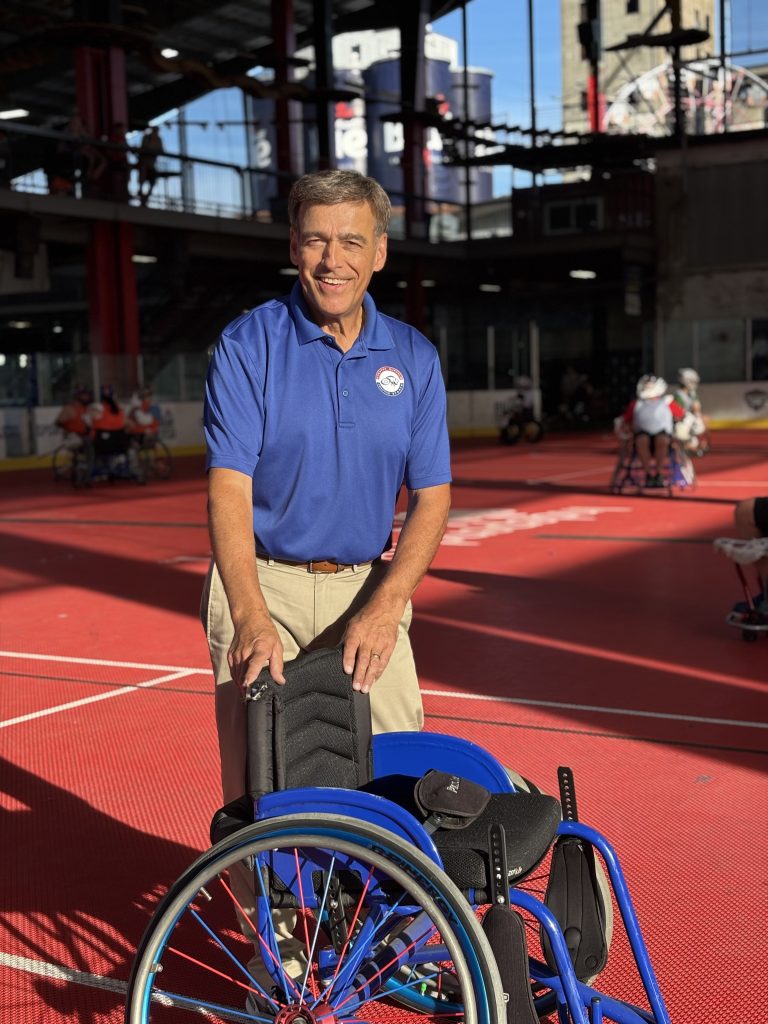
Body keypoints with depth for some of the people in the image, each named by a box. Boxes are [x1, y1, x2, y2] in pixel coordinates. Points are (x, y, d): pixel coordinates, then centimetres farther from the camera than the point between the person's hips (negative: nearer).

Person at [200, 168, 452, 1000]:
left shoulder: (413, 358, 2)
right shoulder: (247, 346, -7)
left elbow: (431, 497, 1)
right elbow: (229, 489, -14)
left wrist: (385, 605, -14)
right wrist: (252, 615, -27)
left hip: (369, 589, 3)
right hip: (264, 588, -2)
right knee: (261, 778, 2)